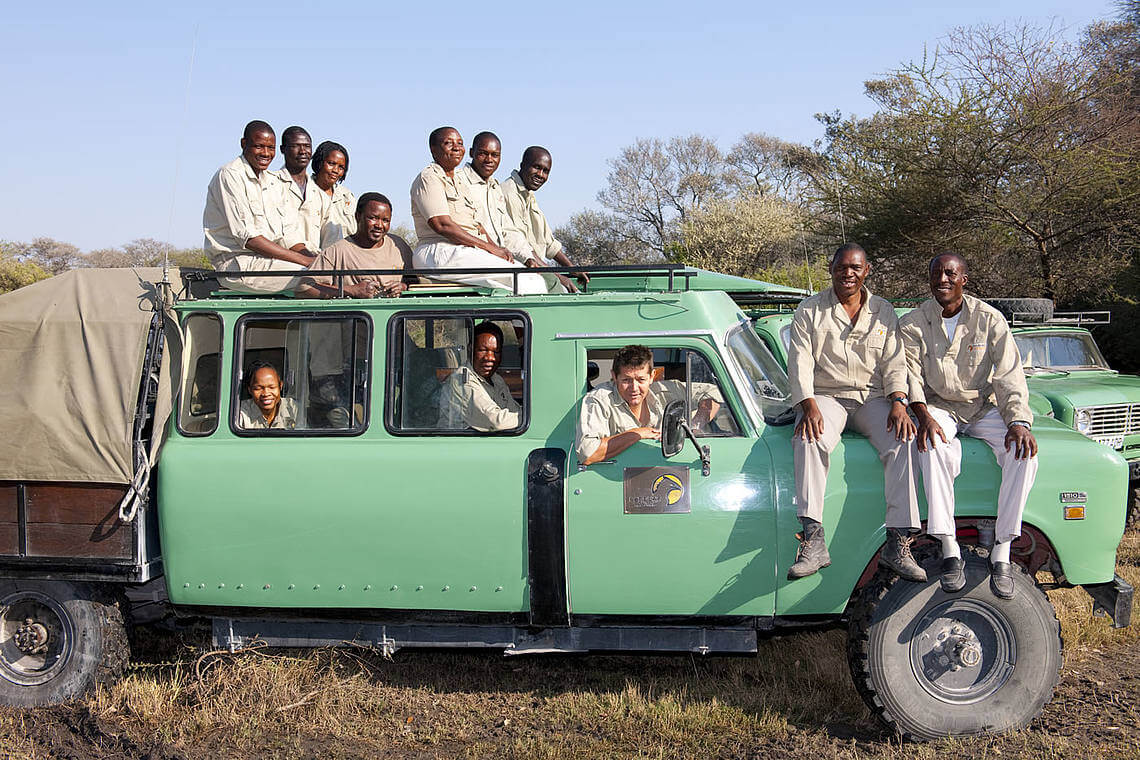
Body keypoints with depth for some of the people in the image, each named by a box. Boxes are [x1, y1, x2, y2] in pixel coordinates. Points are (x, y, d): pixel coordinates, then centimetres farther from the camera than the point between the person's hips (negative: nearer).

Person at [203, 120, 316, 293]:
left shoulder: (274, 181, 19)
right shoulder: (229, 176, -8)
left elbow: (289, 233, 14)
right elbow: (246, 236, -16)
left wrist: (309, 255, -9)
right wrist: (302, 260, -19)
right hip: (237, 263, -8)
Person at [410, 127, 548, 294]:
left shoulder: (460, 180, 25)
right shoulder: (428, 178, -3)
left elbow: (476, 224, 22)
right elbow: (442, 225, -15)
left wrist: (498, 248, 1)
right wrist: (489, 247, -14)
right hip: (441, 253, -9)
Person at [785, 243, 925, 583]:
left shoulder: (883, 312, 12)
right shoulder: (809, 310, 5)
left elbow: (894, 363, 5)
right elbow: (800, 362, -4)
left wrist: (898, 403, -15)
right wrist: (809, 406, -21)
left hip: (873, 398, 2)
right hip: (824, 397, -2)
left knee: (902, 441, -27)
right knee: (808, 441, -34)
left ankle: (898, 544, -26)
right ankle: (813, 543, -38)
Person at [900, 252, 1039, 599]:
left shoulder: (989, 319, -4)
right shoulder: (913, 323, -3)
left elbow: (1009, 376, -9)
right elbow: (911, 375, -11)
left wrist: (1018, 421, -25)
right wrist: (923, 416, -31)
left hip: (983, 407, 1)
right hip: (937, 407, -1)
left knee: (1024, 452, -26)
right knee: (933, 448, -35)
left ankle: (1001, 552, -20)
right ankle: (950, 551, -32)